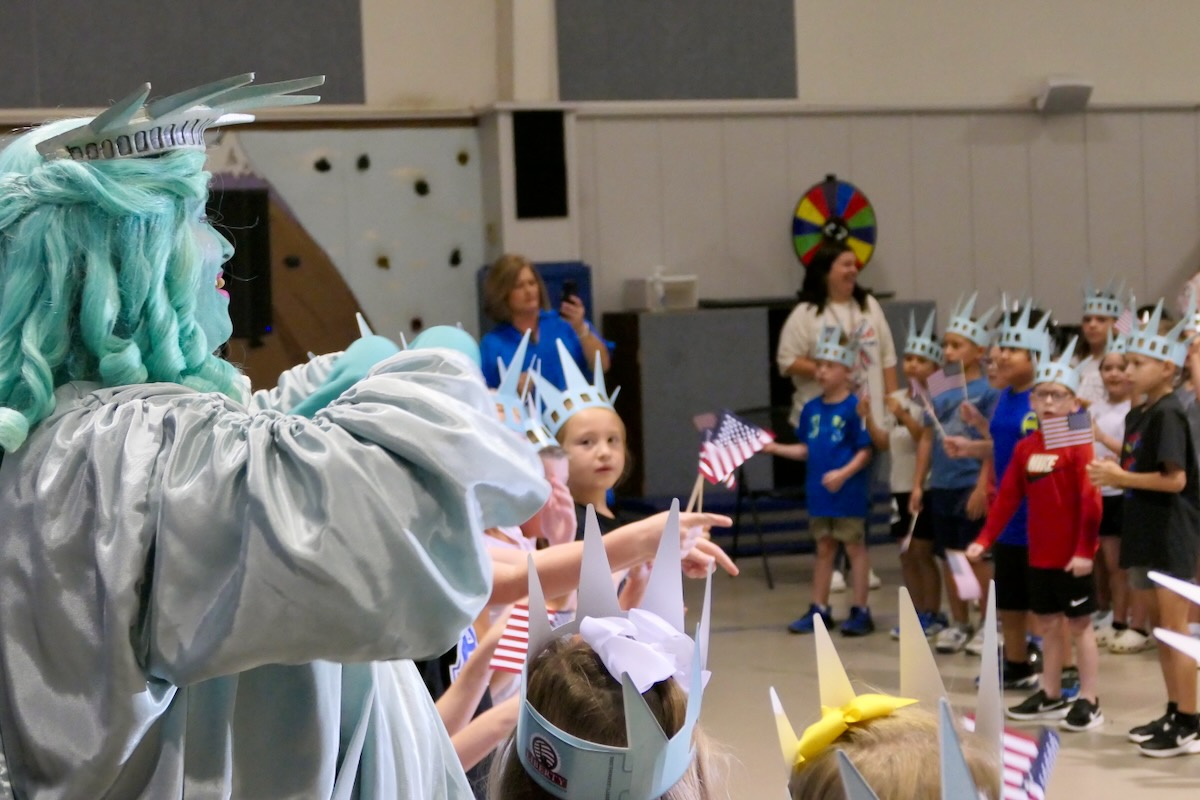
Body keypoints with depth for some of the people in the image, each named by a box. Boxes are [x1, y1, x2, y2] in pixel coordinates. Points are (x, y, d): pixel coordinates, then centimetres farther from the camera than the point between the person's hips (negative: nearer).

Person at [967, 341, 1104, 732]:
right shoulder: (1025, 447, 7)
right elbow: (1007, 498, 9)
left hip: (1073, 556, -6)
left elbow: (1090, 500, -17)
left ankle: (1089, 702, 8)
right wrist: (984, 540, 4)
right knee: (1049, 624, 15)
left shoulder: (1079, 444, -12)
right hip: (1039, 555, 6)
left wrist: (1085, 549, -23)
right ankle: (1050, 695, 25)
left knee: (1079, 625, 2)